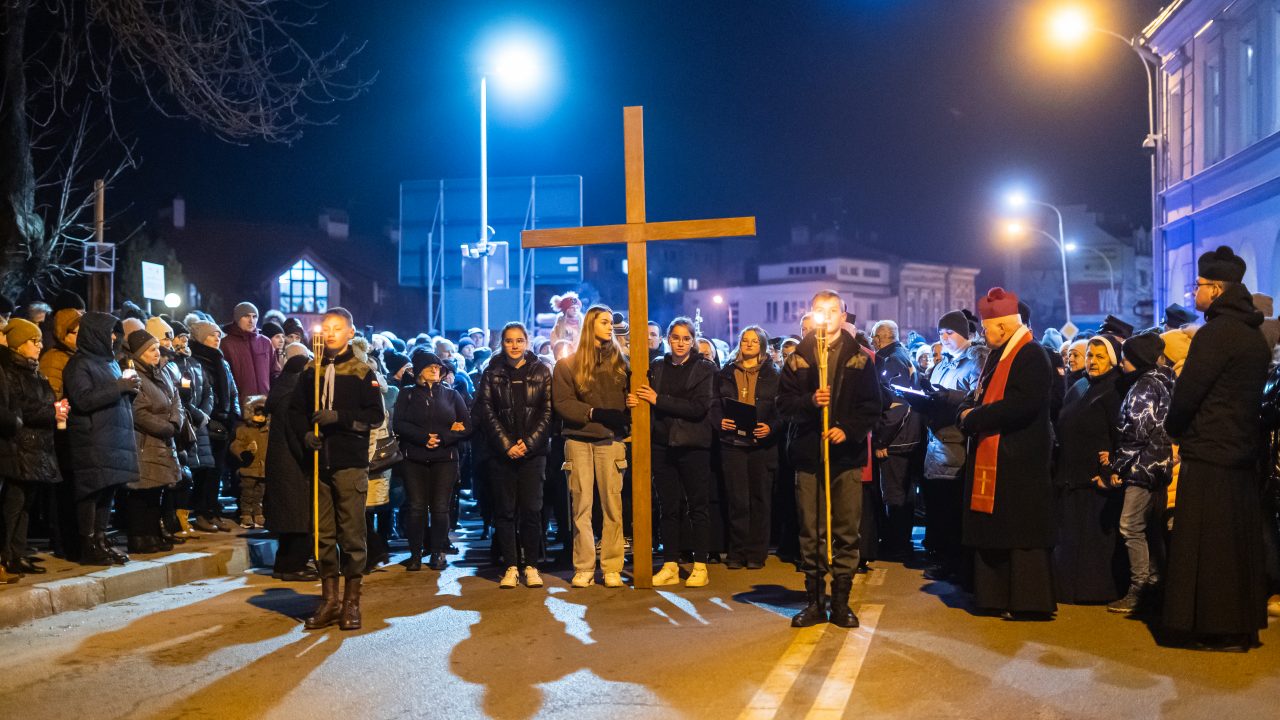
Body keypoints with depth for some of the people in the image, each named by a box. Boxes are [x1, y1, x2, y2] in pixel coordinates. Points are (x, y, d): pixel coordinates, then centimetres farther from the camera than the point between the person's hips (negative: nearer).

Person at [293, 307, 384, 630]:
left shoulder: (361, 372, 1)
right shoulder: (312, 371, 11)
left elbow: (375, 414, -6)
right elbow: (295, 410, 15)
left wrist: (339, 417, -17)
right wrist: (305, 433, -4)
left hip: (351, 463, -4)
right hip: (320, 462, 4)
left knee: (352, 533, -1)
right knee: (324, 534, 9)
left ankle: (351, 602, 10)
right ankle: (329, 601, 19)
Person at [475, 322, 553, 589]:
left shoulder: (541, 371, 7)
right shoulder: (492, 373, 8)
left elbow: (548, 411, 1)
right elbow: (486, 411, 1)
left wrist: (528, 443, -9)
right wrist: (506, 444, -9)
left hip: (533, 451, 0)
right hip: (502, 452, 1)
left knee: (531, 509, -2)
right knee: (506, 510, 1)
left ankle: (531, 566, 8)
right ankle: (511, 566, 8)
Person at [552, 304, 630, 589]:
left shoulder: (619, 360, 11)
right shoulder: (568, 364, 6)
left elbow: (628, 397, 5)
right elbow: (562, 403, -3)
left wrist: (622, 420, -15)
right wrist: (595, 413, -13)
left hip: (610, 439, 1)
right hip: (578, 439, -1)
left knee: (612, 504, -1)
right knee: (581, 504, 1)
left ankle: (612, 567, 5)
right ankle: (584, 568, 8)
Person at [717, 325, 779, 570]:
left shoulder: (772, 375, 8)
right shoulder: (726, 373, 11)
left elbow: (781, 409, 3)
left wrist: (771, 428, -13)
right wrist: (720, 421, -8)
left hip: (762, 443, 0)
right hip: (732, 442, 0)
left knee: (760, 499, 3)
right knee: (737, 500, -1)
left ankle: (756, 553, 10)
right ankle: (737, 552, 7)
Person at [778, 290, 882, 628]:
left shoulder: (860, 358, 6)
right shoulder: (798, 357, 8)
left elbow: (872, 406, 3)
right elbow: (784, 402, 3)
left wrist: (848, 429, -12)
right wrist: (810, 401, -15)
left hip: (847, 454, 0)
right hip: (808, 453, 1)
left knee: (847, 531, 1)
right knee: (810, 532, 3)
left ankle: (841, 601, 12)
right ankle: (815, 601, 14)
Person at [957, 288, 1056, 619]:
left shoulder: (1031, 356, -13)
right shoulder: (997, 356, 16)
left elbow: (1021, 405, -25)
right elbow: (977, 396, 20)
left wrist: (975, 418, -17)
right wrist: (968, 411, -3)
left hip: (1020, 461, -9)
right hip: (992, 459, 9)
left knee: (1022, 534, -3)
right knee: (993, 532, 12)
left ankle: (1030, 602, 5)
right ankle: (998, 596, 21)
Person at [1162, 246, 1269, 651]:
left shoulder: (1216, 333, -15)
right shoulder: (1254, 336, 14)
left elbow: (1186, 392, -16)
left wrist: (1174, 430, 3)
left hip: (1209, 457, -9)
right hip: (1243, 454, 9)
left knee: (1207, 546, -2)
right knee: (1239, 544, 14)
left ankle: (1220, 631, 4)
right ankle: (1243, 625, 22)